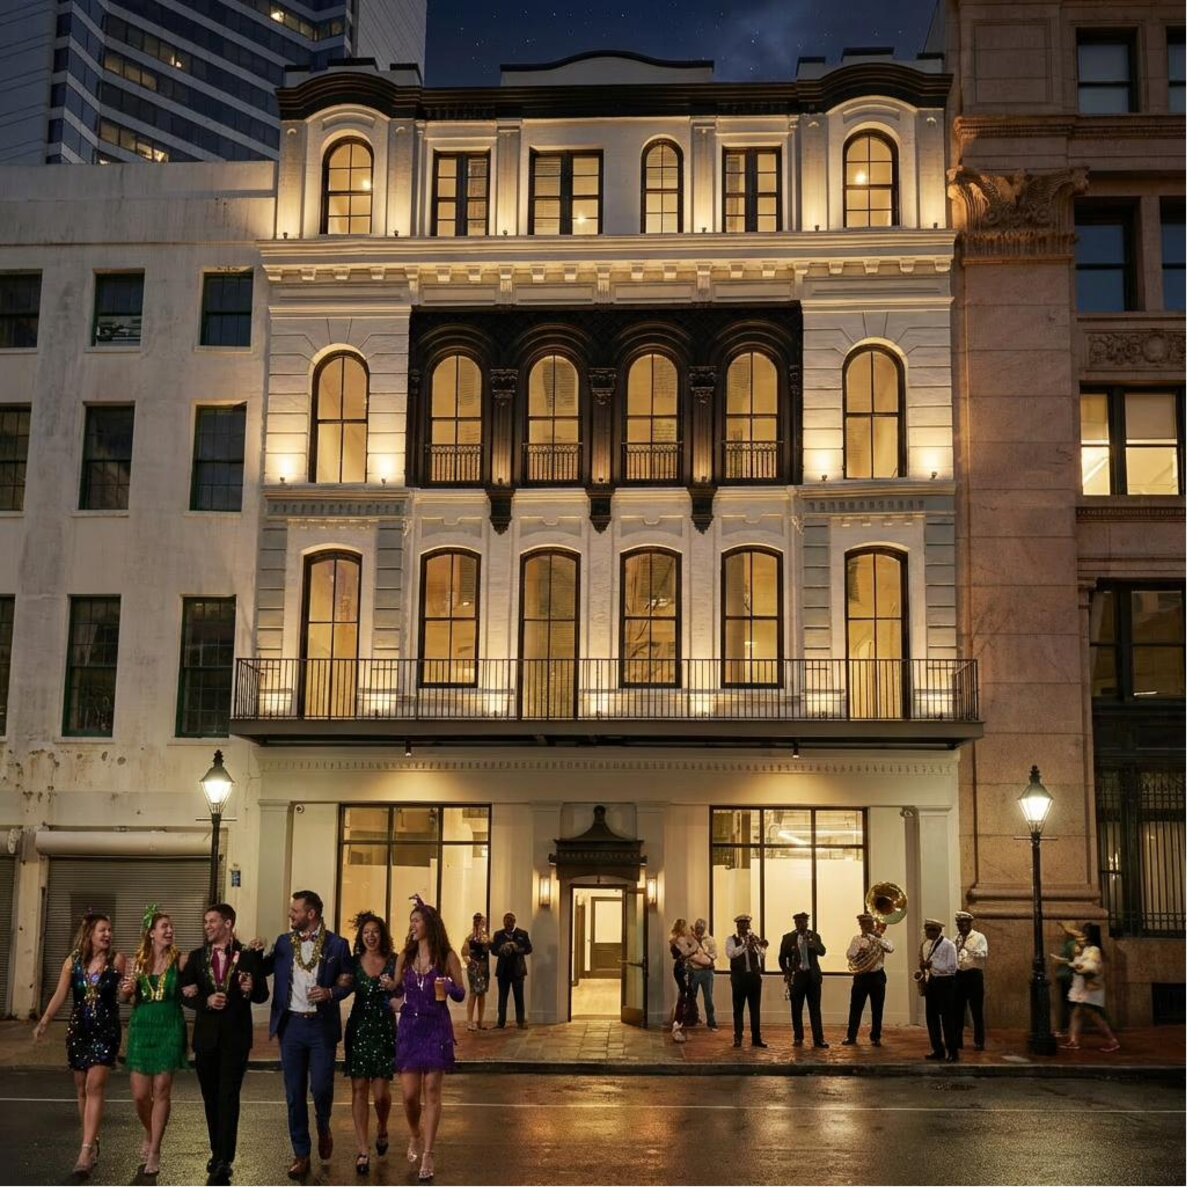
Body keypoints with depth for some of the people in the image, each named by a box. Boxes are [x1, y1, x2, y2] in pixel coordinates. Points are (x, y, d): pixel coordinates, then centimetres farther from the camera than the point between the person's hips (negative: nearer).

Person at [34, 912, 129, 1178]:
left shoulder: (117, 961, -5)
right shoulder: (73, 961, 0)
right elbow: (60, 996, -2)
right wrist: (44, 1022, -11)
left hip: (106, 1031, -3)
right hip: (78, 1030, 3)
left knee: (95, 1087, -13)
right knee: (82, 1088, 10)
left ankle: (87, 1151, -18)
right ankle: (92, 1142, 26)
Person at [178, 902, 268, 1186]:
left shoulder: (248, 955, 0)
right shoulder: (197, 956, 7)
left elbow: (262, 994, 2)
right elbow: (185, 993, 3)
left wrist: (250, 990, -19)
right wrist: (206, 1001, -14)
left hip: (236, 1036, -3)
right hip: (206, 1035, 4)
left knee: (228, 1098, -10)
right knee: (211, 1098, 12)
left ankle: (223, 1163, -14)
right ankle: (218, 1153, 25)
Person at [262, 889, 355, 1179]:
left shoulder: (337, 944, -1)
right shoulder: (284, 942, 8)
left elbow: (348, 981, 3)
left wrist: (331, 992, -15)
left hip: (321, 1025, -3)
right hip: (291, 1025, 3)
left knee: (321, 1087, -5)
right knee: (294, 1094, 6)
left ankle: (324, 1126, 29)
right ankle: (301, 1155, 17)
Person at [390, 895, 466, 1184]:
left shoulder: (447, 957, -3)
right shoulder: (405, 957, 6)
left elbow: (460, 995, 1)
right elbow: (396, 991, 16)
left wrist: (449, 986, -20)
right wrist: (395, 1001, -6)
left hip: (436, 1029, -3)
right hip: (409, 1028, 3)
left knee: (432, 1090, -5)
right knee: (409, 1093, 1)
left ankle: (427, 1155, 0)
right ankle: (415, 1137, 30)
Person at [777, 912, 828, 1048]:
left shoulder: (814, 936, 5)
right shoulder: (788, 938, 2)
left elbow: (822, 952, -10)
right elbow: (782, 958, 7)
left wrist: (812, 944, -28)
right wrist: (786, 973, -4)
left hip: (813, 975, 0)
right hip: (796, 976, 0)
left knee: (815, 1009, -1)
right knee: (796, 1009, 5)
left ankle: (819, 1039, -2)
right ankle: (798, 1038, 15)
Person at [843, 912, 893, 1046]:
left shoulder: (881, 940, 3)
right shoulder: (856, 940, 8)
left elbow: (890, 948, -17)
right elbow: (849, 955, -4)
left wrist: (877, 937, -22)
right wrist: (859, 949, -18)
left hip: (877, 976, -1)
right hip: (861, 976, 1)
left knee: (877, 1009, 5)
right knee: (855, 1008, 2)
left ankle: (876, 1038, 16)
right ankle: (851, 1037, 9)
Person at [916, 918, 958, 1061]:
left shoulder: (948, 945, -12)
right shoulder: (926, 945, 11)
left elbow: (952, 968, -17)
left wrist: (932, 964, -23)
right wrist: (921, 973, -1)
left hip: (944, 983, -8)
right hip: (930, 983, 8)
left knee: (947, 1019, -4)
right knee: (931, 1018, 8)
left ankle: (953, 1052, 1)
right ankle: (938, 1050, 16)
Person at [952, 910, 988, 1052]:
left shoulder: (979, 937, -2)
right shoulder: (956, 939, 14)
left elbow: (984, 955, -16)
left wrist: (967, 948, -25)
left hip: (974, 976, -5)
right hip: (958, 975, 5)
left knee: (976, 1010, -1)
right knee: (957, 1009, 7)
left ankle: (979, 1042, 5)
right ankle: (956, 1040, 14)